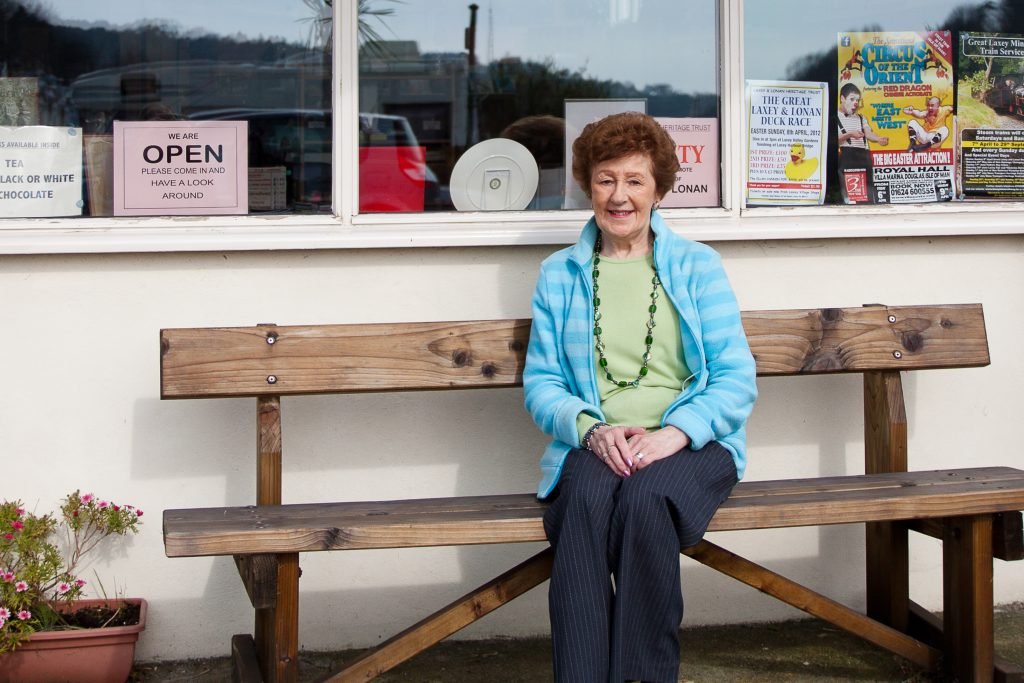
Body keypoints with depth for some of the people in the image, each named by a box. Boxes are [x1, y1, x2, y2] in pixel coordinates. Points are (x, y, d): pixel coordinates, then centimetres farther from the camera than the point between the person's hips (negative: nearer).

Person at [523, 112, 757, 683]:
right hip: (595, 445, 1)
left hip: (690, 441, -1)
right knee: (586, 500, -35)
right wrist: (592, 430, -12)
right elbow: (541, 383, 9)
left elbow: (737, 378, 2)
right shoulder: (558, 276, 15)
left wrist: (675, 432, -16)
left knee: (646, 497, -36)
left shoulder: (698, 266, 10)